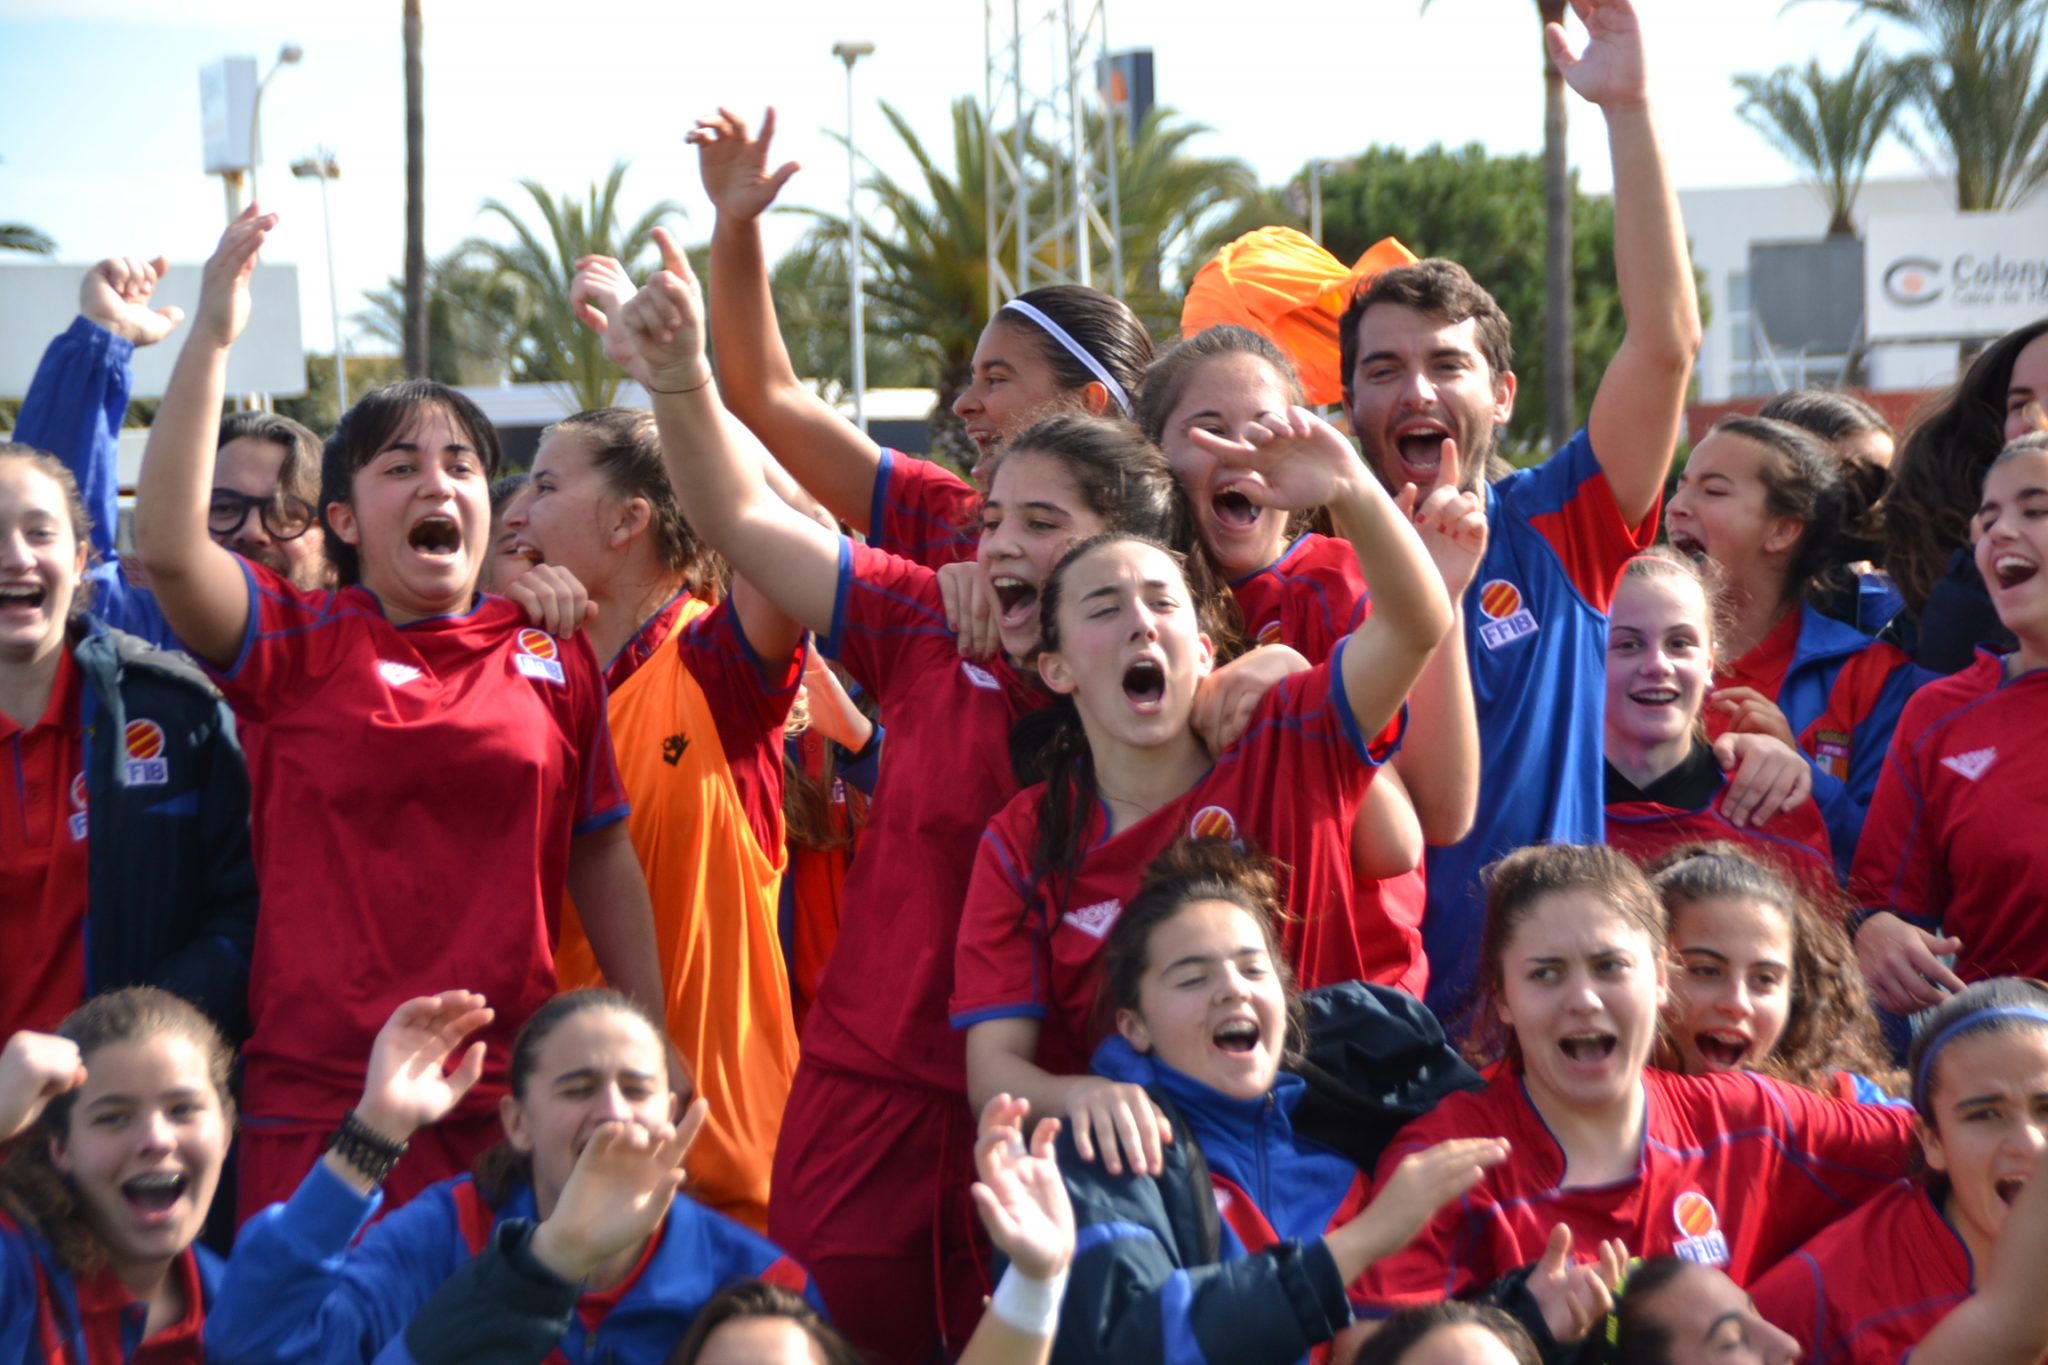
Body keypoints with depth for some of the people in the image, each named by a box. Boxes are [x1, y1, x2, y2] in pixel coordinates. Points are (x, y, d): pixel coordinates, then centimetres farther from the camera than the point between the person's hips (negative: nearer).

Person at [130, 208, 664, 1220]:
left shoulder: (551, 656, 8)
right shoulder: (298, 645, 2)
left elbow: (601, 858, 14)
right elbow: (167, 544, -16)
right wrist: (212, 336, -17)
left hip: (514, 1100, 2)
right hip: (320, 1104, -2)